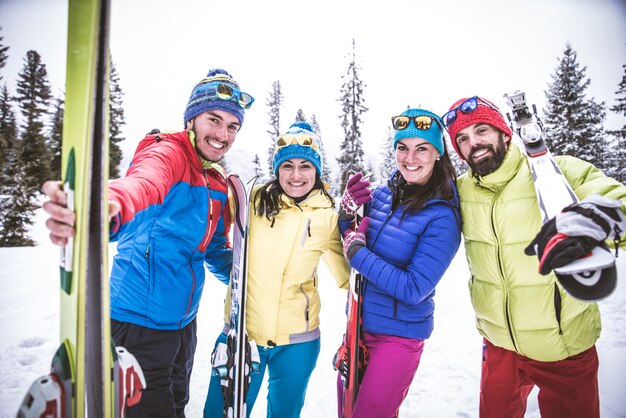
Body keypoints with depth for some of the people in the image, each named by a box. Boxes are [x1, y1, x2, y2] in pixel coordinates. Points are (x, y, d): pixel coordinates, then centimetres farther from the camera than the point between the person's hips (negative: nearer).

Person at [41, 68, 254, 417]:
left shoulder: (218, 183, 7)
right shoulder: (167, 152, -16)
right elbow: (142, 184, -41)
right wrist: (106, 210, -62)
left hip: (183, 320, 8)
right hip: (142, 320, -8)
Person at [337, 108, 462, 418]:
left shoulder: (443, 217, -19)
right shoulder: (382, 194, -4)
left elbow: (414, 290, -23)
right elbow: (351, 242, 7)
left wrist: (356, 252, -22)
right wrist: (346, 212, -12)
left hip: (399, 336, -5)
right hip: (358, 324, 6)